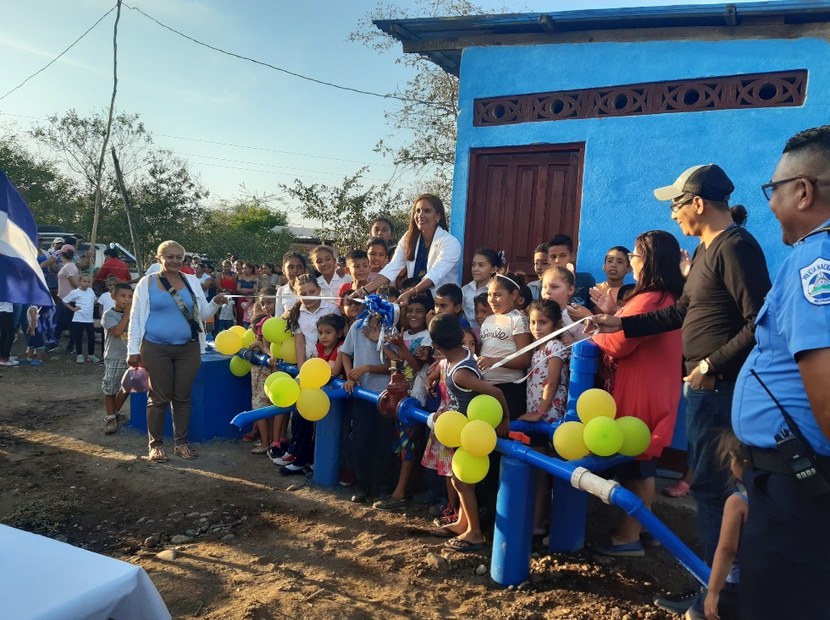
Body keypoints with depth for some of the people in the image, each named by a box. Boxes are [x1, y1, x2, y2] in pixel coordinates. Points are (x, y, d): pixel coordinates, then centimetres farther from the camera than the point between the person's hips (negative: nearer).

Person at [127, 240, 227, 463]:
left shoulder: (192, 281, 9)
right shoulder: (147, 282, 1)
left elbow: (202, 314, 12)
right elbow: (136, 317, 1)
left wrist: (216, 303, -8)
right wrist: (133, 350, -4)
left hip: (188, 348, 3)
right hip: (156, 349, -3)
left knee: (182, 397, 9)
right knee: (159, 398, 3)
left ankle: (181, 443, 19)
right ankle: (156, 444, 16)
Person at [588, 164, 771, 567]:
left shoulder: (735, 247, -17)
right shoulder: (706, 248, 15)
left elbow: (761, 324, -24)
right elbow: (682, 311, 20)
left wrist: (711, 364, -19)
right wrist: (621, 324, 18)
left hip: (720, 388, -10)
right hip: (704, 386, 10)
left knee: (711, 486, -2)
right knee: (709, 483, 18)